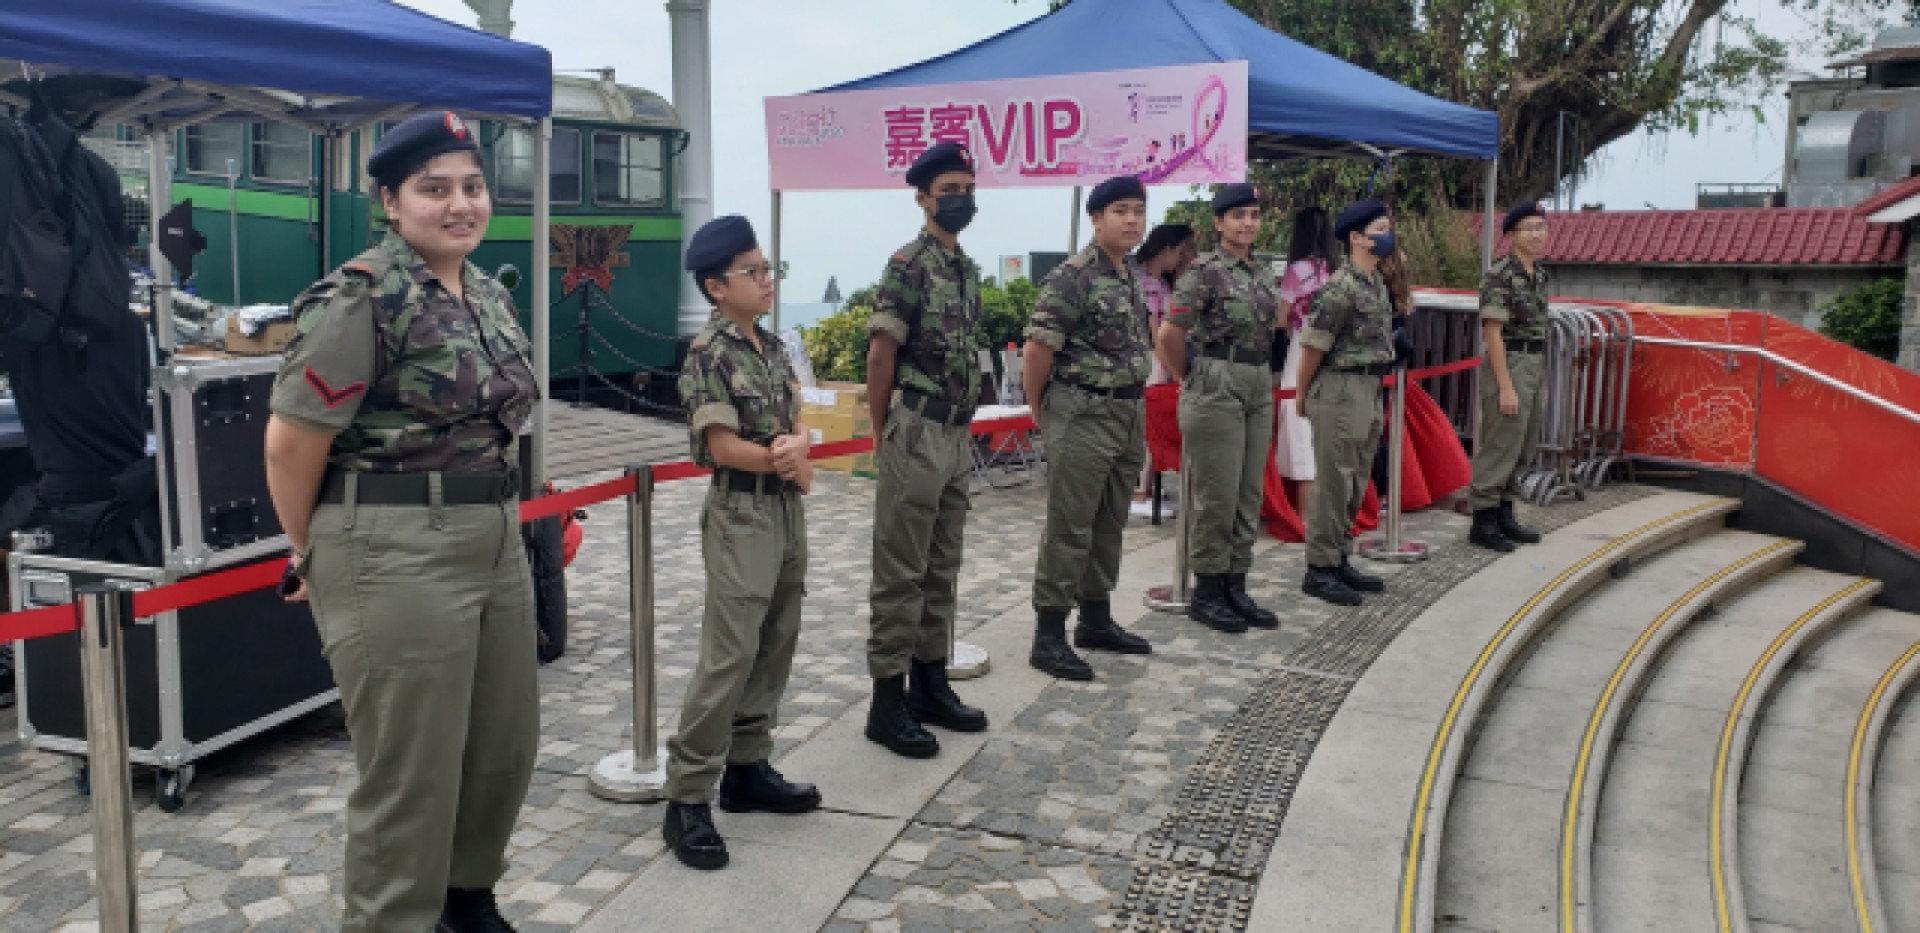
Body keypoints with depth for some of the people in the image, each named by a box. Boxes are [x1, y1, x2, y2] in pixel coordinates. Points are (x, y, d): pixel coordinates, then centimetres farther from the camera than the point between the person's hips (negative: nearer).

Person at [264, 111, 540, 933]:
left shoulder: (490, 296, 11)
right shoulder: (358, 299, -14)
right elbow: (292, 442, -12)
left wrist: (495, 519, 19)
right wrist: (313, 557, 0)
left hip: (496, 544, 8)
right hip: (394, 558, -8)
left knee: (506, 742, 18)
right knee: (410, 770, 3)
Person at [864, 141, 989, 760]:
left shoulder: (968, 269, 14)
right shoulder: (908, 265, -11)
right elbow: (881, 356, -12)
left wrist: (965, 426, 14)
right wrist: (883, 437, -8)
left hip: (957, 436, 8)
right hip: (917, 435, -8)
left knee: (942, 568, 14)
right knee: (901, 572, -2)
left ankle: (931, 683, 25)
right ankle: (888, 701, 6)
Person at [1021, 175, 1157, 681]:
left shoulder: (1138, 277, 12)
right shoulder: (1071, 277, -14)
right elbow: (1037, 351, -13)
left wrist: (1137, 411, 17)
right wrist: (1041, 415, -4)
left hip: (1129, 416, 8)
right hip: (1082, 417, -8)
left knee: (1109, 524, 15)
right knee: (1069, 527, -3)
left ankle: (1096, 621, 27)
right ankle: (1049, 636, 5)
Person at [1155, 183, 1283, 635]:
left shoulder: (1260, 274, 12)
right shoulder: (1205, 272, -11)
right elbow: (1170, 337, -14)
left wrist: (1259, 375, 16)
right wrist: (1191, 380, -2)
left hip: (1259, 389, 8)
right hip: (1217, 390, -8)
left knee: (1249, 495, 10)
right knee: (1216, 496, -2)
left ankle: (1235, 588, 21)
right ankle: (1206, 593, 10)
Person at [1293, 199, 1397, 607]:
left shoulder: (1378, 284, 13)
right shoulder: (1340, 288, -16)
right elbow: (1313, 345, -14)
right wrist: (1303, 396, -6)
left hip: (1371, 391, 9)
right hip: (1341, 390, -9)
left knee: (1355, 484, 14)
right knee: (1334, 482, -4)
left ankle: (1340, 560, 23)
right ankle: (1319, 570, 4)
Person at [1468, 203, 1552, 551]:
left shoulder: (1540, 275, 13)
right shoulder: (1499, 276, -13)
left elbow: (1539, 329, 17)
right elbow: (1493, 333, -17)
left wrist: (1542, 381, 15)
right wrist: (1505, 387, -21)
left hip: (1535, 367, 9)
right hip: (1509, 365, -9)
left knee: (1524, 450, 13)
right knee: (1499, 448, -5)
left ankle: (1504, 515, 22)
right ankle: (1482, 522, 3)